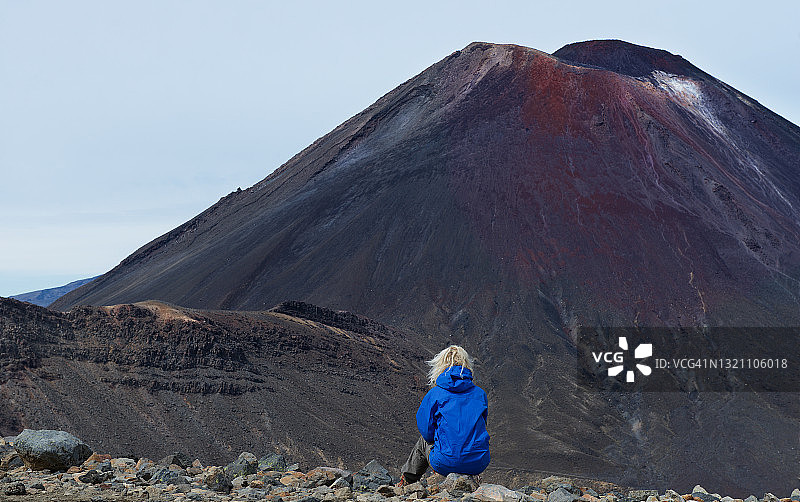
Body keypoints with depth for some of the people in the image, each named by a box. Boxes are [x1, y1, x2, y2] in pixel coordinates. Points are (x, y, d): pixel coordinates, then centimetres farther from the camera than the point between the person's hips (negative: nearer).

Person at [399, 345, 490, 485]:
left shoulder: (434, 394, -3)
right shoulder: (480, 394, 6)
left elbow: (427, 432, 2)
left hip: (446, 465, -3)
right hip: (479, 464, 3)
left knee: (424, 442, 30)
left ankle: (407, 481, 47)